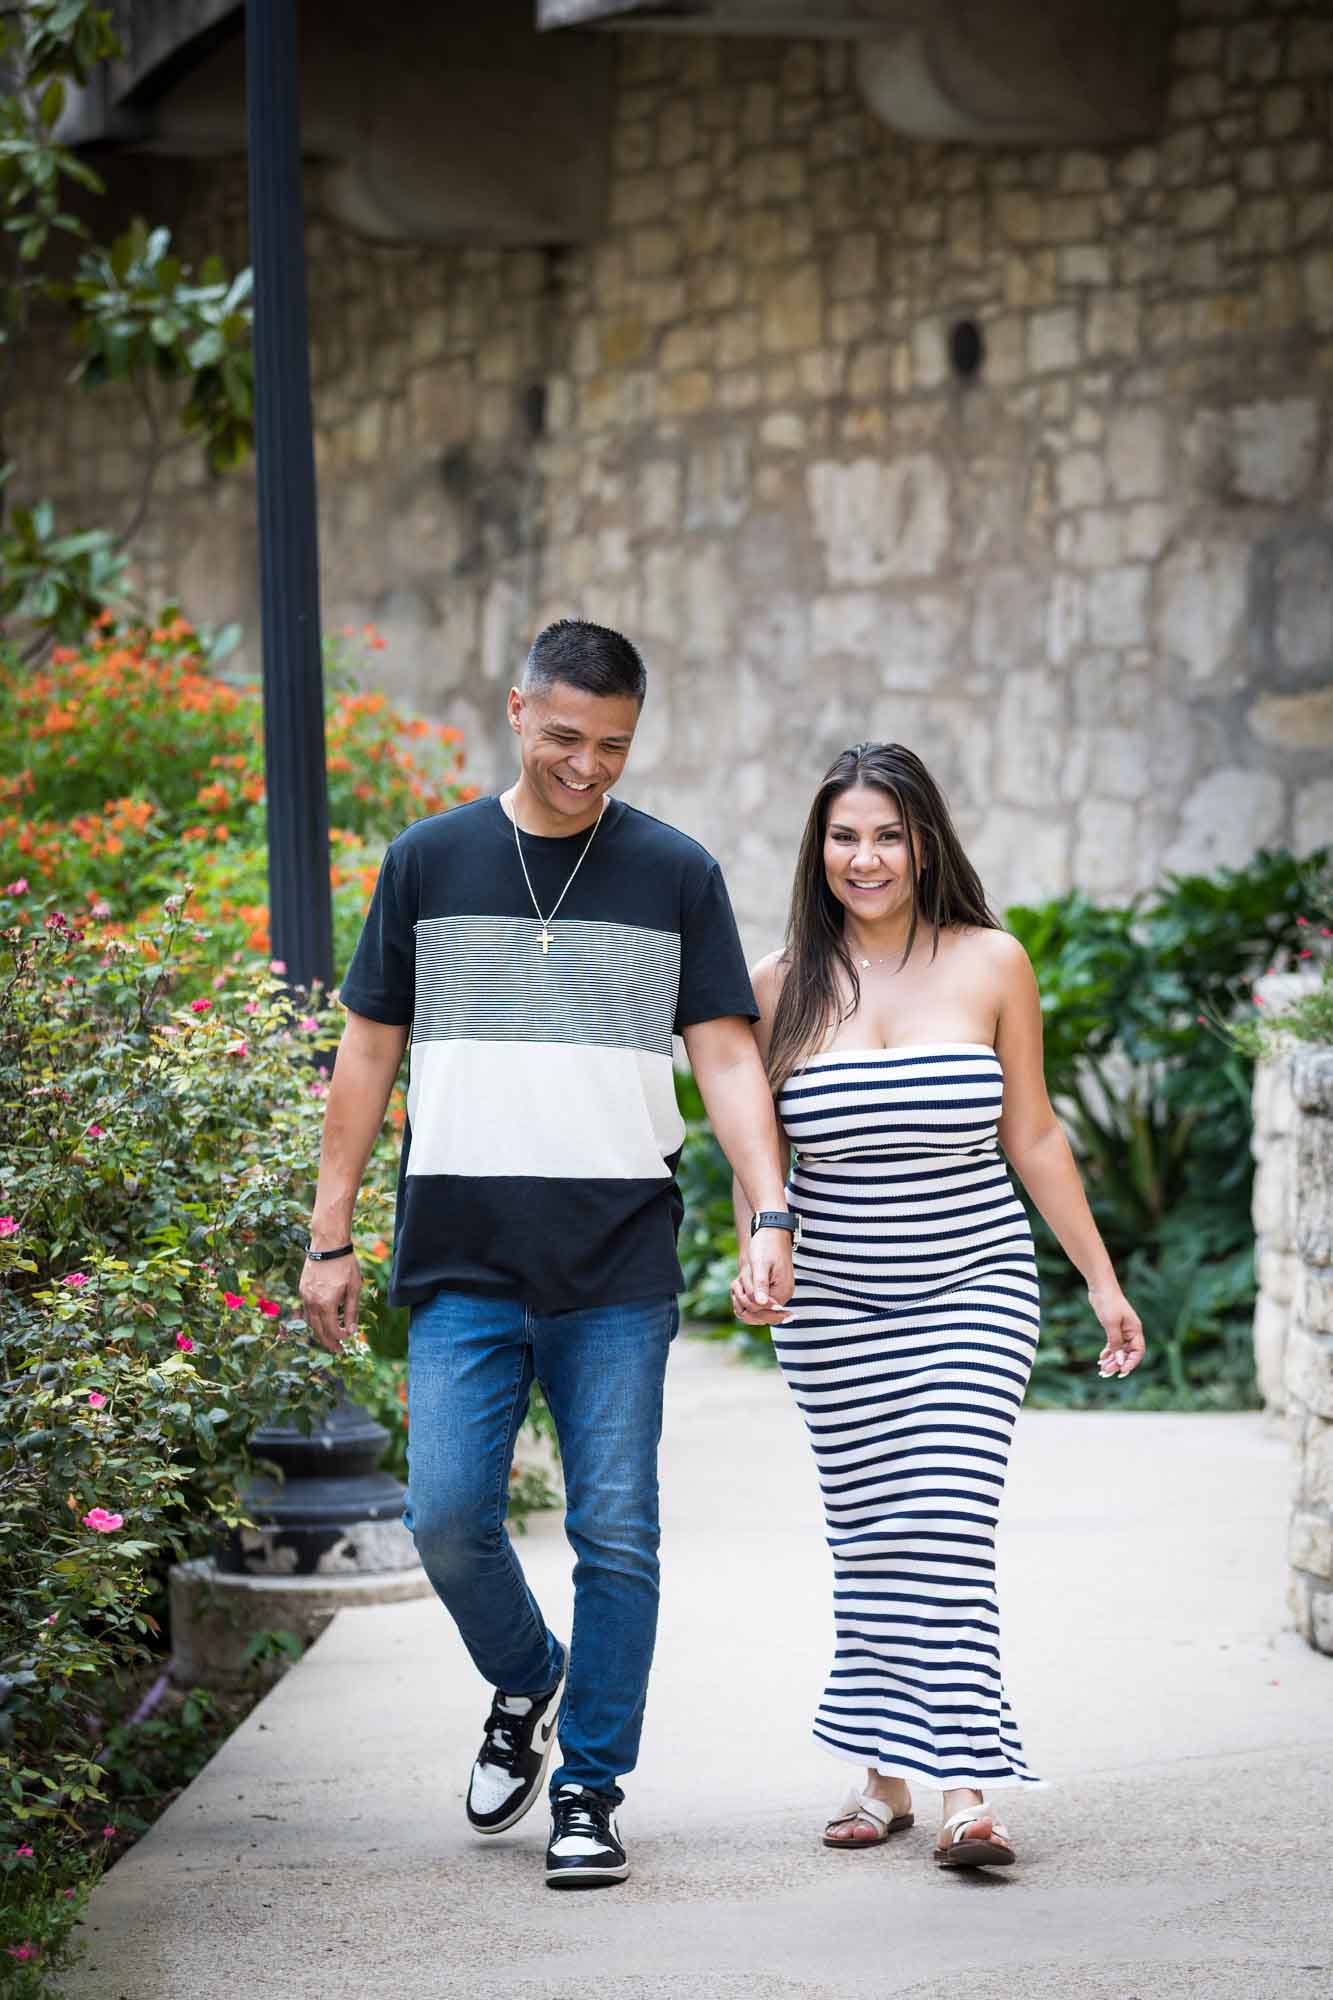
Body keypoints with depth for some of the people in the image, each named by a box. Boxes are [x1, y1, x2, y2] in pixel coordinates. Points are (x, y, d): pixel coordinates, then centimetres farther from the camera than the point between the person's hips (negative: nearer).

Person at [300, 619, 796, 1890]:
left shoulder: (675, 875, 5)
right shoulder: (428, 864, 7)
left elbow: (726, 1058, 2)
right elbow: (368, 1054, 11)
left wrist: (770, 1214, -12)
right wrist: (331, 1238, 7)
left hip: (619, 1264, -1)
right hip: (464, 1257, 1)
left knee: (614, 1532, -2)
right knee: (447, 1514, -7)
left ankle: (589, 1789, 8)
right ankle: (526, 1683, 22)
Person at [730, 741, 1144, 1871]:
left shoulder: (991, 964, -1)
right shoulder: (783, 985, 1)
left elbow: (1033, 1135, 5)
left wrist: (1102, 1278, 6)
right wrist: (755, 1256, -10)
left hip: (975, 1287, -2)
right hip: (834, 1302, 2)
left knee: (949, 1524, -13)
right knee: (866, 1538, 5)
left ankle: (967, 1787, -17)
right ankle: (885, 1775, 17)